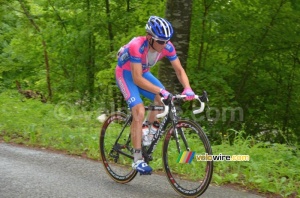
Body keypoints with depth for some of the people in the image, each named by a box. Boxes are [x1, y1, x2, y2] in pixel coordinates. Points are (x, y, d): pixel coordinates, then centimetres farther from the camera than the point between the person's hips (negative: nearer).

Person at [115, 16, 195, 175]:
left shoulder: (167, 47, -20)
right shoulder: (137, 46, -36)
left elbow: (179, 70, -13)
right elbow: (137, 79, -38)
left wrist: (187, 89, -32)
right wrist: (161, 91, -47)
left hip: (143, 73, 6)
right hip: (126, 74, -6)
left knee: (163, 101, -13)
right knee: (139, 112, -22)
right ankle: (137, 159, -17)